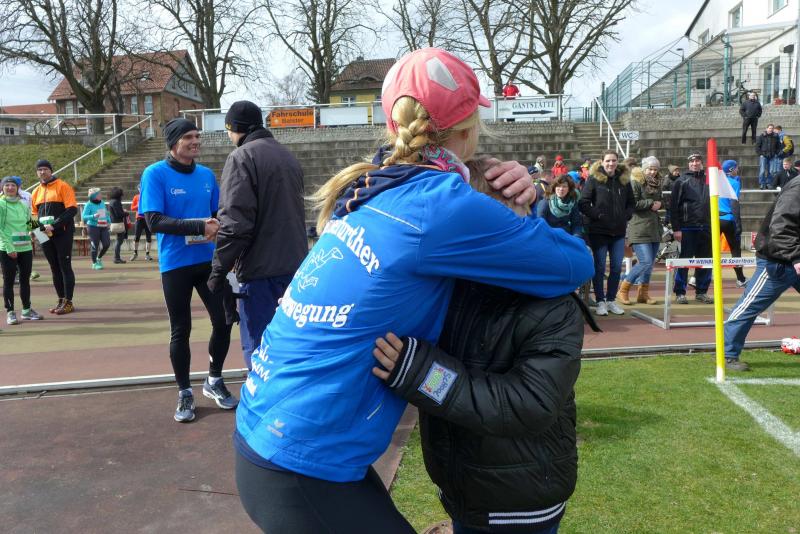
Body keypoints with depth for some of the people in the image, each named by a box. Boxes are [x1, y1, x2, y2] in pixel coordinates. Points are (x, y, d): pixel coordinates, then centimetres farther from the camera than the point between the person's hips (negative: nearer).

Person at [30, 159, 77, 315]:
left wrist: (54, 225, -19)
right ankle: (61, 300, 18)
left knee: (65, 266, -4)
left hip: (62, 233, -6)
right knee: (54, 268, 10)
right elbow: (34, 214, 18)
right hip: (45, 235, 6)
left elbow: (72, 210, -12)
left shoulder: (62, 186, -4)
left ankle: (68, 302, 1)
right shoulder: (36, 192, 14)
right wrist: (40, 226, -4)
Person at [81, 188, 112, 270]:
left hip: (104, 227, 6)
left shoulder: (102, 203, 8)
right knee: (95, 246, 0)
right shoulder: (89, 205, -10)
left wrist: (109, 221, 8)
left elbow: (107, 213, 23)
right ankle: (94, 263, 16)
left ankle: (99, 258, 24)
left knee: (107, 244, -2)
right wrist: (93, 216, -29)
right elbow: (83, 216, -15)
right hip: (93, 227, -5)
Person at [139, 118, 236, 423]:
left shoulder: (206, 174, 7)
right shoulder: (155, 174, -8)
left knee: (223, 321, 5)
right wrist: (200, 227, -26)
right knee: (180, 330, 7)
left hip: (208, 260, 4)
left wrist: (218, 226, -10)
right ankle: (184, 393, 23)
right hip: (175, 264, -4)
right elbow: (154, 221, -17)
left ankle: (214, 381, 27)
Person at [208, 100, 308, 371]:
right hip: (296, 266, 8)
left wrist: (218, 270, -10)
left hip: (261, 270, -8)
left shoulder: (242, 157, -9)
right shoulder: (287, 156, 16)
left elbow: (235, 223, -17)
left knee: (259, 347, -1)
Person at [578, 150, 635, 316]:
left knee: (617, 268, 7)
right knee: (599, 267, 2)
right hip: (598, 230, -4)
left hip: (619, 231, 4)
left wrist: (626, 216, 2)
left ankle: (611, 300, 20)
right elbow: (583, 203, -9)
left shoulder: (624, 179, 9)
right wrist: (598, 215, -14)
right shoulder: (594, 179, -5)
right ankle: (600, 301, 12)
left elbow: (630, 203, 18)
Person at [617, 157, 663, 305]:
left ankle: (643, 293, 20)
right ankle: (622, 291, -1)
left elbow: (661, 200, 28)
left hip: (654, 229, 8)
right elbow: (632, 204, -16)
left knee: (649, 263, 9)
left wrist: (659, 203, 6)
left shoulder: (657, 184, 18)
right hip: (639, 229, -8)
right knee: (646, 262, -14)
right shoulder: (635, 183, -6)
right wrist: (650, 203, -11)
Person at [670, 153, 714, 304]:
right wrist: (676, 228, -11)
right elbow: (673, 205, -4)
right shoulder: (682, 181, 1)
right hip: (687, 228, -4)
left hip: (705, 228, 4)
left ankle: (701, 292, 17)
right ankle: (680, 293, 5)